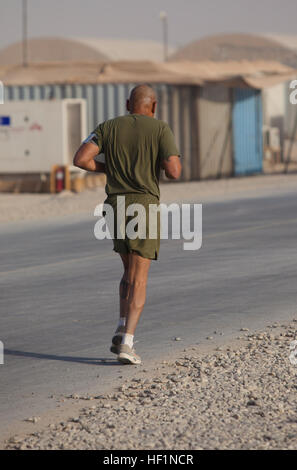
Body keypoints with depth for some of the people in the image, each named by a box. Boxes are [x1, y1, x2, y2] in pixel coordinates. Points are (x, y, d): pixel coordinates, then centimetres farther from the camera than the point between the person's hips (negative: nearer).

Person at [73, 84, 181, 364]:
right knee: (138, 280, -1)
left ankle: (121, 332, 9)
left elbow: (80, 159, -3)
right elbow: (174, 173, -11)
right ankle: (126, 345, -13)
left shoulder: (108, 127, 9)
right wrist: (172, 160, 14)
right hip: (144, 205, -4)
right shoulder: (161, 130, -1)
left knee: (131, 270, 22)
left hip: (115, 206, 4)